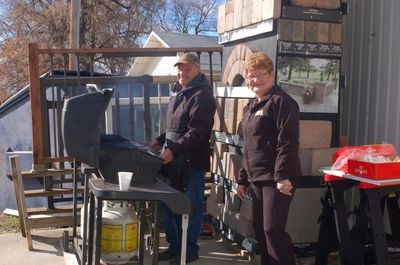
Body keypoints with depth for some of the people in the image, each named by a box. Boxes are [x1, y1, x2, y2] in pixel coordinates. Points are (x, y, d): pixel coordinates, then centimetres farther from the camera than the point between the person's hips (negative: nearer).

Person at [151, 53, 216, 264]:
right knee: (168, 204, 13)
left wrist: (174, 150, -29)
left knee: (191, 206, 3)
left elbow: (198, 131, -21)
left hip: (191, 160, -8)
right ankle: (174, 246, 28)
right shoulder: (178, 92, 18)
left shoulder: (202, 95, -10)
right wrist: (159, 142, 12)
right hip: (173, 159, 9)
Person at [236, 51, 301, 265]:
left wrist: (283, 176, -24)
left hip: (276, 178, -9)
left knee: (273, 228, -10)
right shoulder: (253, 107, 19)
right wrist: (243, 179, 21)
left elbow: (288, 142, -18)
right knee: (260, 230, 12)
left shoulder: (281, 101, -9)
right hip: (258, 179, 9)